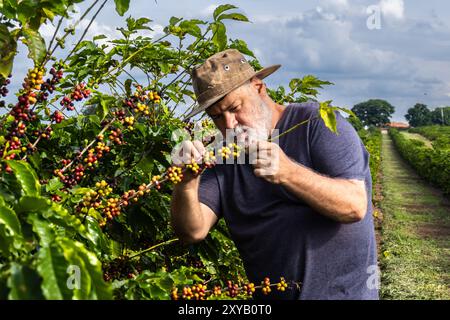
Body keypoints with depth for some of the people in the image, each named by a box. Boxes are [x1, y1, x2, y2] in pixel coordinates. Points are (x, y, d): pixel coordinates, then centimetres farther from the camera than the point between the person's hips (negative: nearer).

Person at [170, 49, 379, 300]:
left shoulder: (318, 122, -7)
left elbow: (354, 206, -16)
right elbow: (193, 231, -6)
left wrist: (287, 172, -28)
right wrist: (189, 179, -23)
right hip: (266, 294, 3)